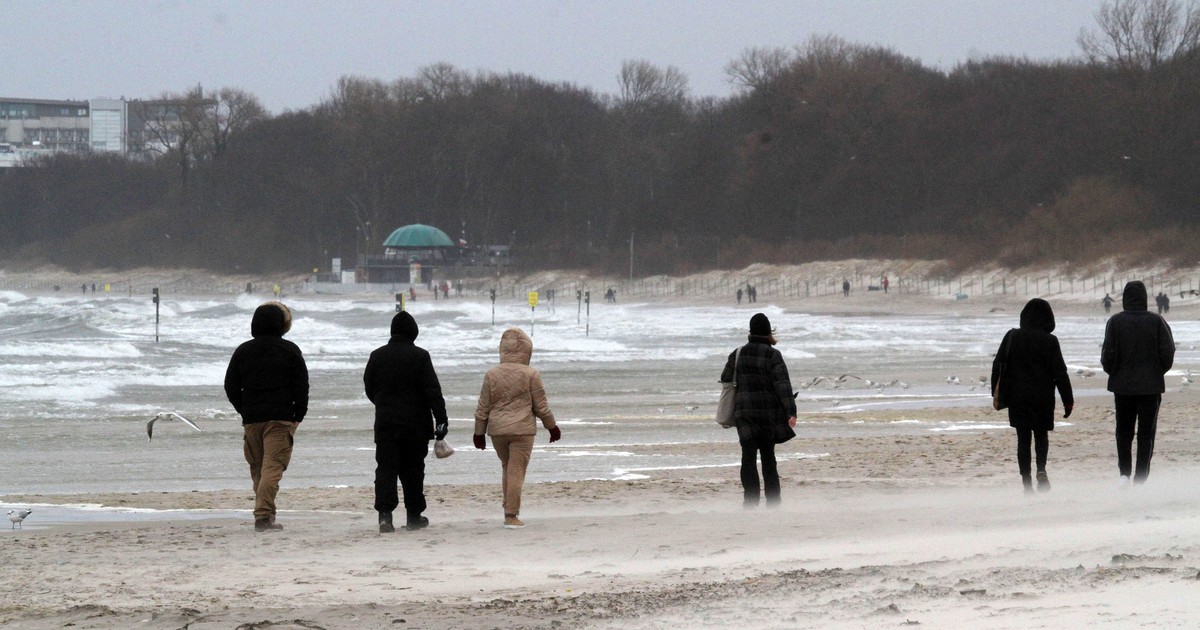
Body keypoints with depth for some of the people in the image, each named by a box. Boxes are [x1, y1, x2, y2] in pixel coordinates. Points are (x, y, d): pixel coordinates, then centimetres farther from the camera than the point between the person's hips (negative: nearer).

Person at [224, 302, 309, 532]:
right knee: (273, 466, -9)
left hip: (251, 418, 3)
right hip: (280, 418, -3)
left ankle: (265, 513, 18)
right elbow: (301, 386, -2)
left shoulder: (242, 351, 8)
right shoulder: (289, 351, 0)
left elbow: (231, 386, 9)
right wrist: (298, 416, 6)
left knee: (257, 468, 14)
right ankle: (263, 516, -22)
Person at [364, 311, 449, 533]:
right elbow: (433, 391, -10)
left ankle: (385, 513, -19)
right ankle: (414, 517, 15)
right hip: (416, 423, -2)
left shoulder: (377, 356, 3)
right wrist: (441, 419, -8)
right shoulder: (420, 356, -7)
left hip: (385, 423, 2)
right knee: (413, 470, 9)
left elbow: (369, 389, 14)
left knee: (386, 469, -2)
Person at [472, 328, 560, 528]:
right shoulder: (530, 375, -7)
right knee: (517, 472, -1)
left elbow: (482, 408, 4)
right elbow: (541, 406, -2)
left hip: (497, 430, 3)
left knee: (507, 468, 19)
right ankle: (511, 515, -5)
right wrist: (552, 427, 12)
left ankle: (509, 509, 24)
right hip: (522, 430, -3)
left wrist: (479, 433, 13)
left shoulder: (491, 375, 0)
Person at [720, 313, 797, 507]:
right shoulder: (773, 355, -7)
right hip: (769, 411, -1)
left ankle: (751, 498, -13)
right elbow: (783, 385, -14)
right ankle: (773, 500, 16)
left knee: (748, 457, -2)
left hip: (744, 411, 1)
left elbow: (725, 379, 10)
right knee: (768, 456, 12)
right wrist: (790, 412, -16)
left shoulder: (738, 354, 3)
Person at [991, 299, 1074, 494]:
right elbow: (1060, 373, -7)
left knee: (1023, 439, 7)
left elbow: (997, 366, 2)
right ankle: (1041, 468, -11)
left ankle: (1027, 481, 2)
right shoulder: (1049, 341, -8)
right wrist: (1068, 401, -1)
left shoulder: (1012, 337, -1)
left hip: (1017, 397, 1)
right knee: (1041, 434, 15)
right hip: (1043, 397, -1)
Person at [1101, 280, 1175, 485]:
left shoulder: (1115, 322, -6)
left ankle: (1124, 473, 4)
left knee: (1124, 430, 15)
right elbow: (1168, 352, -8)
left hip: (1122, 384, 0)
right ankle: (1140, 479, 2)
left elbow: (1108, 355, -8)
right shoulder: (1156, 321, -6)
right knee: (1146, 432, 5)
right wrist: (1158, 372, 9)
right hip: (1151, 385, 0)